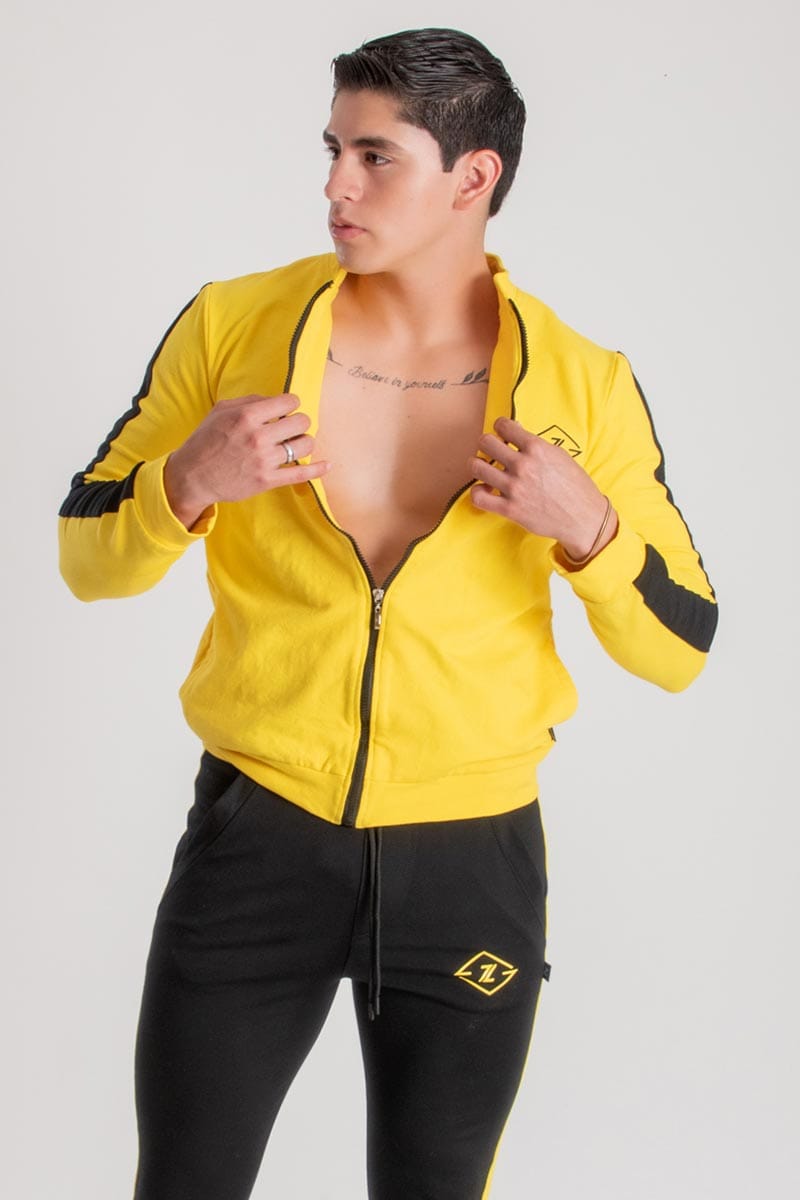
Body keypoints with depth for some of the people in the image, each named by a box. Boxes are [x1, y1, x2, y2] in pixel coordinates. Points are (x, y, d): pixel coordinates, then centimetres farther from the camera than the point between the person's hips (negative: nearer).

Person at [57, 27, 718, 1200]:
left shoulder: (585, 386, -7)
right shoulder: (231, 325, -7)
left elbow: (678, 649, -1)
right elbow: (87, 558, 1)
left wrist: (586, 528, -20)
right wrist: (189, 484, -19)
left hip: (472, 863, 0)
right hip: (257, 839, 0)